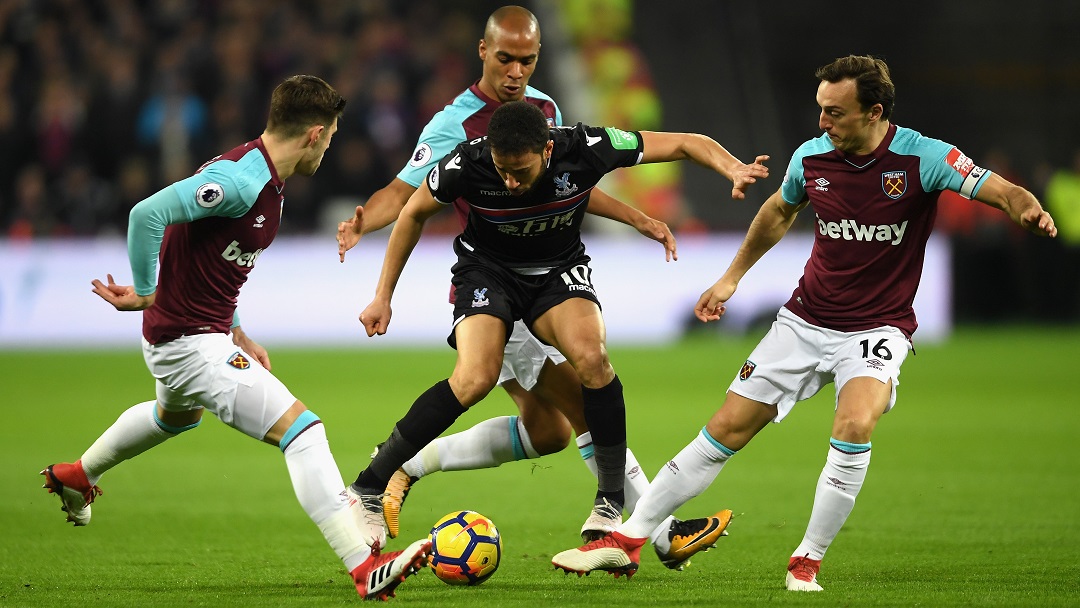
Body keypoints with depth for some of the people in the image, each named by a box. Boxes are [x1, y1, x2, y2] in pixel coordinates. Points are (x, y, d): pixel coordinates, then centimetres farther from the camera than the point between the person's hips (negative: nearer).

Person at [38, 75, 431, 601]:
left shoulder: (261, 178, 7)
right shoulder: (241, 180, -25)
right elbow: (148, 213, -33)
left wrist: (237, 334, 16)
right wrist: (145, 294, -21)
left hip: (201, 331, 11)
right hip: (192, 344, -11)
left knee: (175, 415, 41)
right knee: (301, 429, -20)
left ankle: (76, 476, 66)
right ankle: (365, 568, -27)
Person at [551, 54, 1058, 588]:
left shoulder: (922, 158, -16)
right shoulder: (811, 158, -4)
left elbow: (1002, 191, -23)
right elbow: (779, 211, 18)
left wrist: (1026, 208, -46)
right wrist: (732, 277, 24)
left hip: (878, 329, -4)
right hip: (806, 320, 4)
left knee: (855, 425, -30)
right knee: (726, 430, 1)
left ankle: (807, 562, -13)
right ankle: (627, 540, 11)